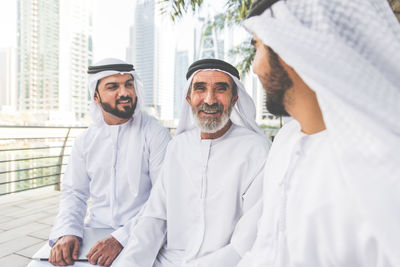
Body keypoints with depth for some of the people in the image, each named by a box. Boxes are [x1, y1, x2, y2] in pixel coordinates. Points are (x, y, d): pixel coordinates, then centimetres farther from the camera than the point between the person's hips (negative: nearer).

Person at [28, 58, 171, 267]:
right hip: (94, 232, 4)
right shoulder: (85, 140, 8)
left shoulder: (155, 134, -8)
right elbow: (74, 193, 10)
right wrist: (67, 232, -8)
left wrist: (121, 238, -21)